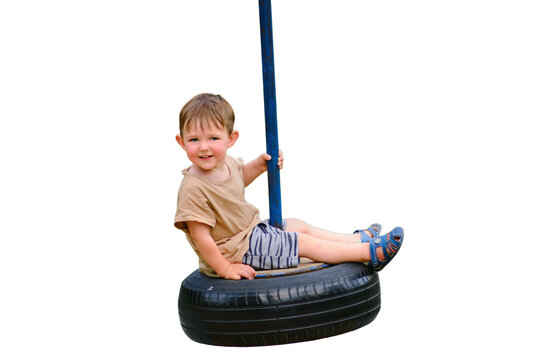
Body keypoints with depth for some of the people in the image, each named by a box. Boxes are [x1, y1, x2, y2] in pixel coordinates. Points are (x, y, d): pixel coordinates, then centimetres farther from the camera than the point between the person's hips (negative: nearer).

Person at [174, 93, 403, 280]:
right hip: (234, 251, -9)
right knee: (303, 243, -7)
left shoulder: (226, 163, -3)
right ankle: (369, 252, 1)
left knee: (299, 226, 16)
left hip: (251, 229, 9)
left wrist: (260, 165, 8)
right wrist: (226, 269, -22)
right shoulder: (193, 189, -30)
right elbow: (202, 239, -27)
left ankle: (358, 239, 31)